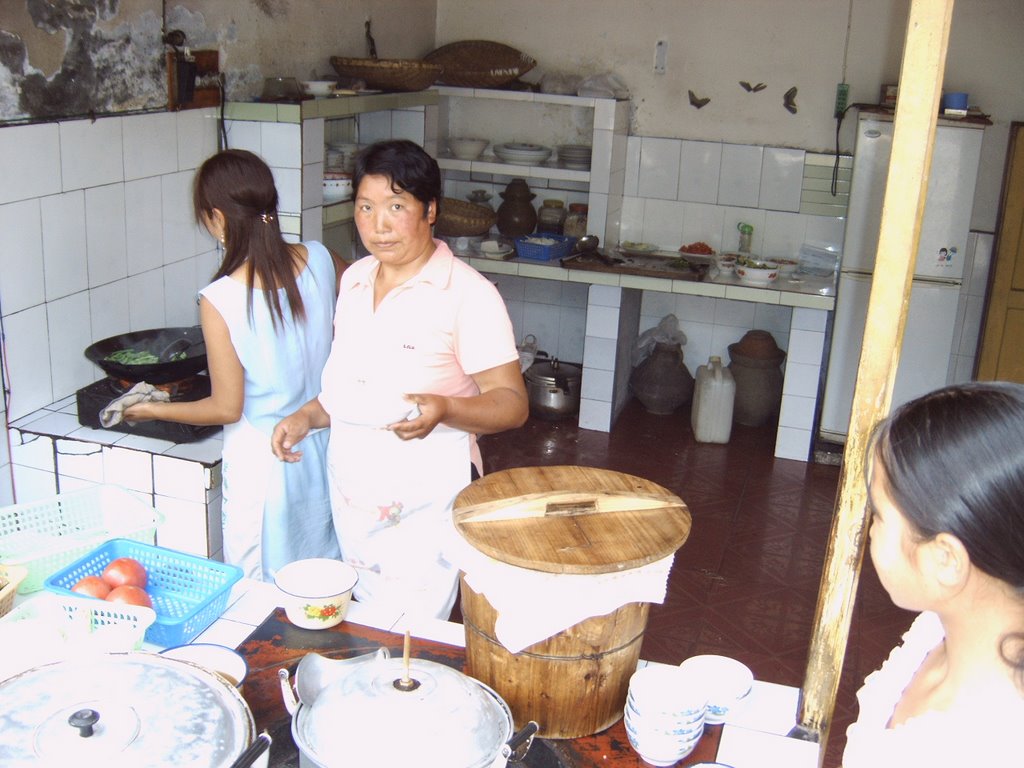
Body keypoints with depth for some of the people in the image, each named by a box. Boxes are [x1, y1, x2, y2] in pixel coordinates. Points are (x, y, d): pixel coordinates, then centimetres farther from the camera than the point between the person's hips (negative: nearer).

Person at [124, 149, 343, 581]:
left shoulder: (220, 300, -23)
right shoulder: (319, 259, -10)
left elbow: (226, 408, -15)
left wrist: (152, 410, 0)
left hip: (261, 461, -5)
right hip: (321, 445, 5)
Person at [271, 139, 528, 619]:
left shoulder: (467, 293, -14)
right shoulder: (354, 279, 8)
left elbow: (511, 403, -16)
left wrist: (444, 409, -32)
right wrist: (307, 417, 5)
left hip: (424, 501, -6)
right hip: (351, 487, 7)